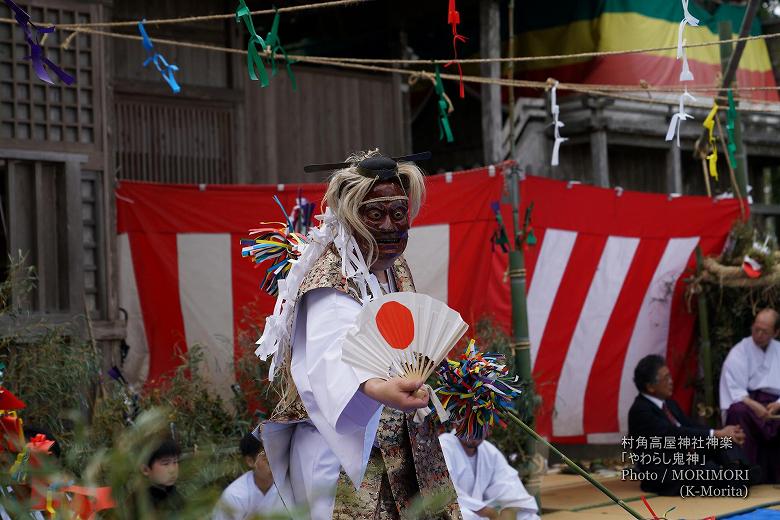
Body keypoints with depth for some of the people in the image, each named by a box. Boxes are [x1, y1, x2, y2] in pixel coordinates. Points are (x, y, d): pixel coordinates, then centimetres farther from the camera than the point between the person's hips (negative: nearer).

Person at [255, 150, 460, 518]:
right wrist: (376, 389, -55)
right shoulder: (333, 278, -18)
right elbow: (331, 357, -38)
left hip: (398, 444, 8)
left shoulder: (396, 267, 8)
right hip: (343, 451, -8)